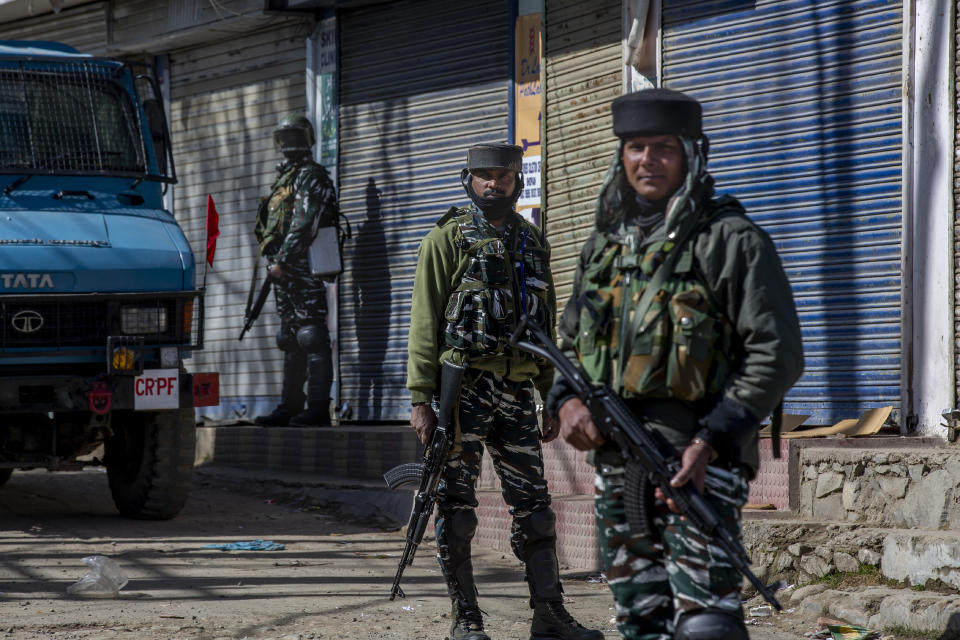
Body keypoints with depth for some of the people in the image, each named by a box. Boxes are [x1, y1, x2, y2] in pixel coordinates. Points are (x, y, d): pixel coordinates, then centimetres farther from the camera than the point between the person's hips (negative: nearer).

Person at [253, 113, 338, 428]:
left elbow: (303, 224, -17)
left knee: (312, 337, -11)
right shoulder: (285, 177, 23)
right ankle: (290, 408, 17)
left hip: (303, 266, -10)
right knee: (291, 339, 12)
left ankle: (318, 410, -14)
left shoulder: (310, 176, -6)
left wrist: (282, 261, -20)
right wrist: (273, 261, 15)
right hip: (283, 270, 10)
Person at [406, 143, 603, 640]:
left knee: (534, 506, 4)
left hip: (516, 392, 5)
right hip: (463, 388, -5)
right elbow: (424, 323, -4)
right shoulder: (448, 240, 0)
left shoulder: (533, 243, 16)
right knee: (457, 507, -1)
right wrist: (421, 398, -12)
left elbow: (545, 329, 20)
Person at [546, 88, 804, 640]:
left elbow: (777, 355, -9)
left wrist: (710, 441, -17)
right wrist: (567, 401, 2)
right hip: (616, 464, 7)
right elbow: (569, 342, 25)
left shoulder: (730, 240, -4)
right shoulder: (605, 246, 16)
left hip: (698, 466, -7)